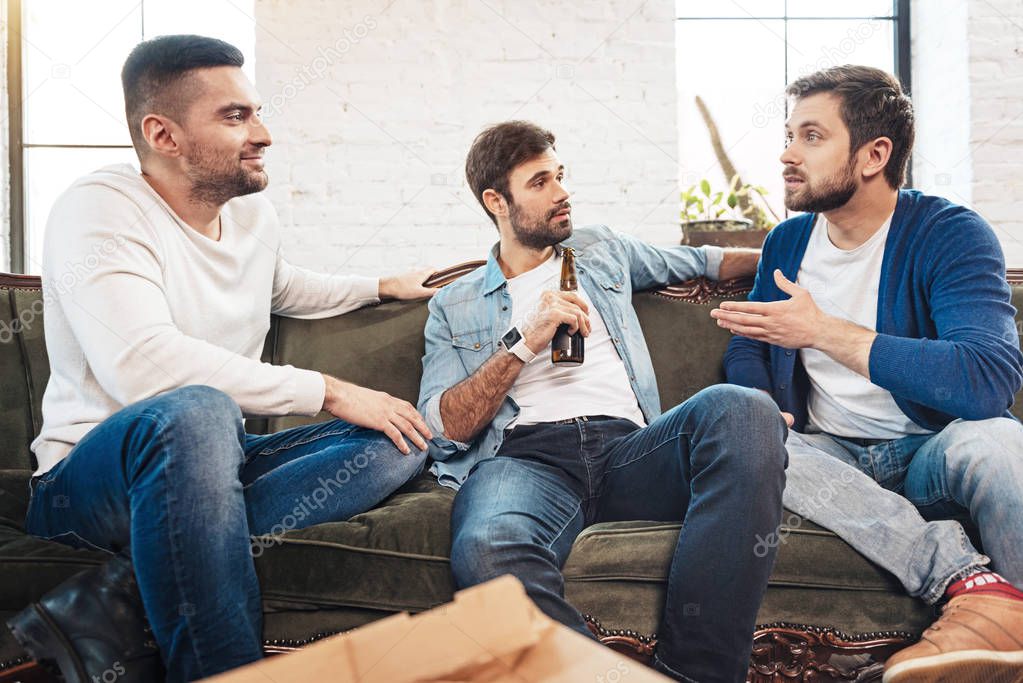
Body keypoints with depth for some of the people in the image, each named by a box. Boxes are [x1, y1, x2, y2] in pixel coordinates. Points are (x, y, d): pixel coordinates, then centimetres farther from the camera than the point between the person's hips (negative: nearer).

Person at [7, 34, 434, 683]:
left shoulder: (255, 214, 9)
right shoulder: (100, 209, -14)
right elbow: (141, 364, -30)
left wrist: (383, 286, 34)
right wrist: (327, 390, -26)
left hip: (215, 463, 8)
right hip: (90, 477, -8)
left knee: (400, 441, -10)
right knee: (194, 411, -39)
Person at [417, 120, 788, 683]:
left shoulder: (602, 250, 30)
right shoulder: (454, 307, 19)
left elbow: (699, 261, 42)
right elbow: (443, 429, 6)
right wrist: (525, 341, -3)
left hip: (627, 446, 3)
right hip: (524, 457, -2)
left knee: (741, 409, -32)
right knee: (487, 550, -41)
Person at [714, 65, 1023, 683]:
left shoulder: (951, 235, -10)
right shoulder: (787, 243, 8)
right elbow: (747, 350, 18)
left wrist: (824, 331, -23)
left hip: (930, 453, -4)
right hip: (831, 456, 5)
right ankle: (970, 579, -35)